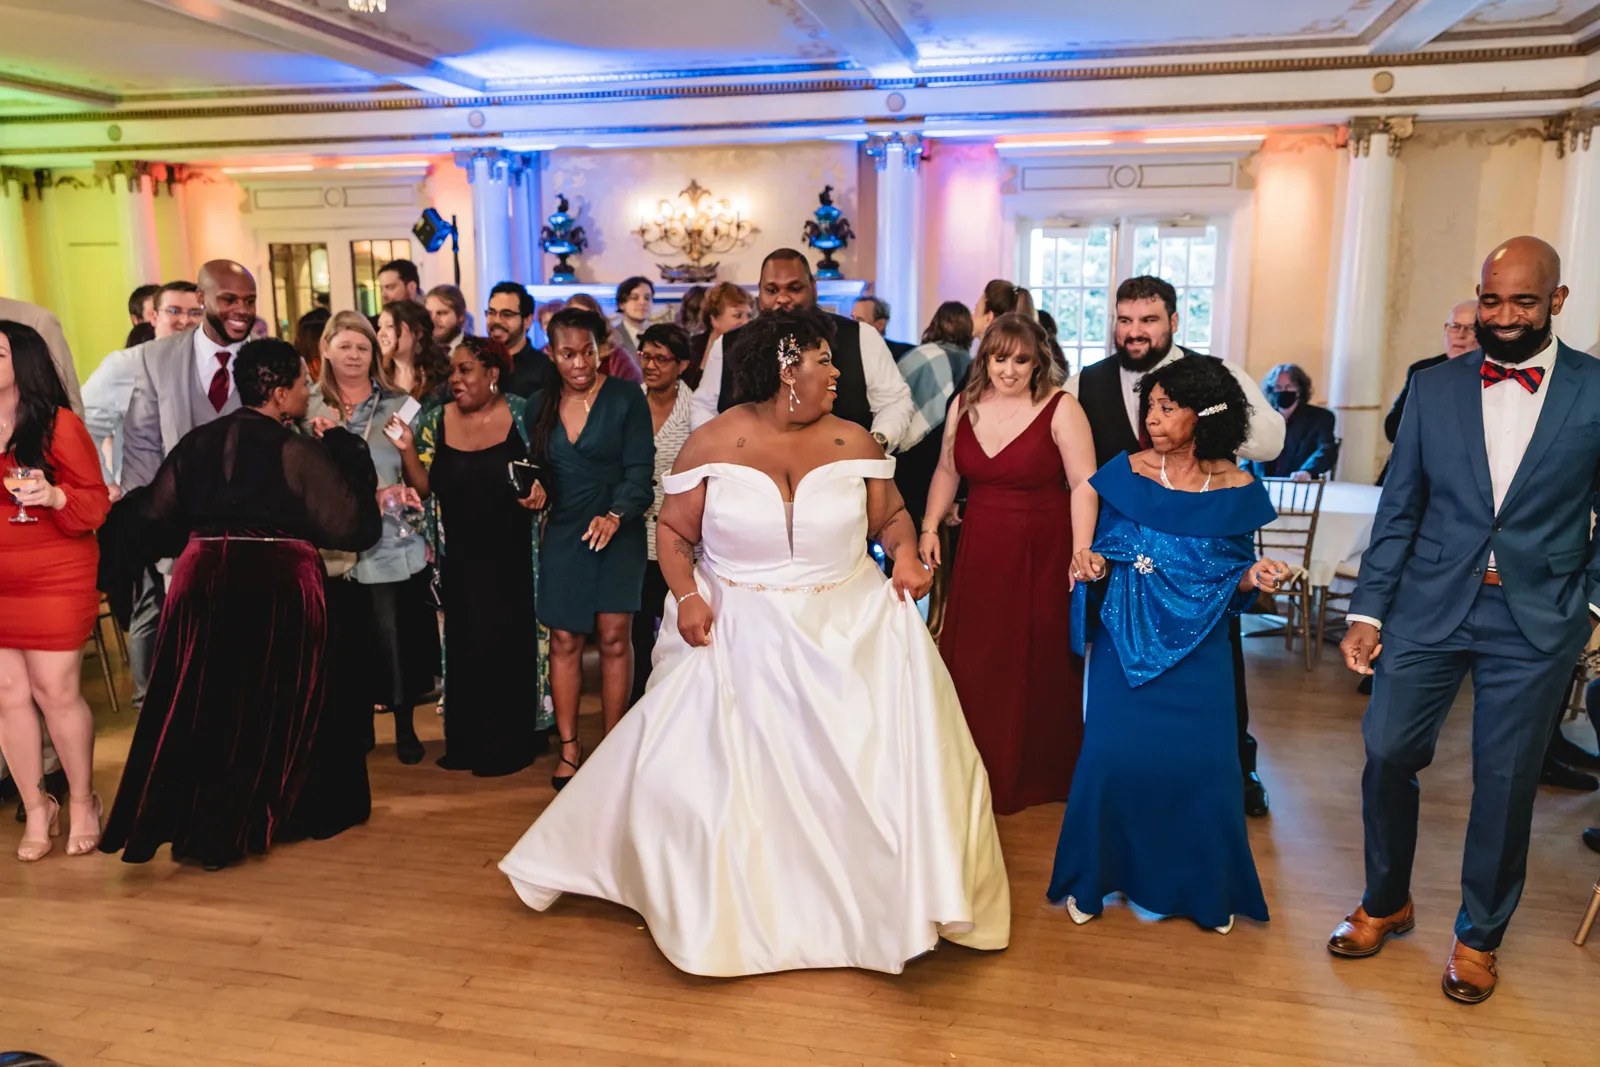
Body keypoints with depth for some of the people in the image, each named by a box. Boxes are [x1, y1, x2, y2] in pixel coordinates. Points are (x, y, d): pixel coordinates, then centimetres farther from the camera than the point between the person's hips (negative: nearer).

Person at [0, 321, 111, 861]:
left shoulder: (57, 424, -6)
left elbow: (96, 504, -7)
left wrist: (53, 496, -24)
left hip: (54, 578, -4)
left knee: (55, 692, -1)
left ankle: (83, 802, 17)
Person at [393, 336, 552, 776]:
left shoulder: (522, 413, -5)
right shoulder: (434, 421, 3)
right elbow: (423, 489, 3)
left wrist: (542, 487, -16)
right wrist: (407, 448, -12)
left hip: (512, 557, -3)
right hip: (460, 558, 3)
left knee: (510, 641, 4)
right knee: (465, 644, 10)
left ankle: (511, 741, 18)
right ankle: (468, 741, 23)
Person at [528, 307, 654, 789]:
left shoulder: (627, 397, -4)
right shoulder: (539, 405, 9)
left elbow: (639, 469, -9)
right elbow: (536, 468, 16)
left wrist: (615, 516, -24)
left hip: (617, 532, -3)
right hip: (562, 534, 3)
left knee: (614, 636, -4)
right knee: (564, 641, 3)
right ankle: (569, 749, 12)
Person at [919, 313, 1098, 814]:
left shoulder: (1061, 408, -10)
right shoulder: (964, 405, 5)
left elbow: (1083, 484, -13)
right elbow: (947, 472, 15)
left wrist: (1082, 552, -19)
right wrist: (930, 527, 7)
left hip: (1043, 556, -4)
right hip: (981, 553, 4)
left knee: (1040, 664, 7)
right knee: (974, 665, 8)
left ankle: (1042, 773, 28)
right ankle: (982, 772, 28)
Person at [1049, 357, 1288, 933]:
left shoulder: (1236, 489, -1)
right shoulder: (1127, 473, -2)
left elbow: (1234, 579, 7)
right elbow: (1102, 554, 3)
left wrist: (1255, 577, -14)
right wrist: (1090, 564, -18)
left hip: (1198, 650, 0)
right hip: (1127, 642, 0)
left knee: (1200, 763, -1)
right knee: (1112, 754, -3)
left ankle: (1201, 886, 23)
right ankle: (1094, 877, 18)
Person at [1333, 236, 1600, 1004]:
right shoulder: (1434, 388, 2)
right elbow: (1398, 509, 3)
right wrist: (1366, 611, 0)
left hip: (1536, 622, -1)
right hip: (1429, 607, 1)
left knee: (1506, 782, 8)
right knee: (1386, 752, 4)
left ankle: (1478, 935, 30)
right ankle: (1385, 903, 29)